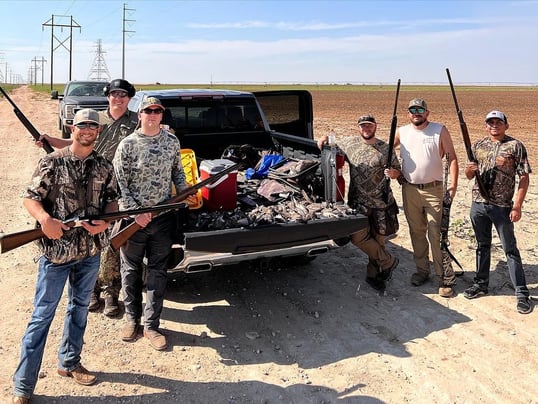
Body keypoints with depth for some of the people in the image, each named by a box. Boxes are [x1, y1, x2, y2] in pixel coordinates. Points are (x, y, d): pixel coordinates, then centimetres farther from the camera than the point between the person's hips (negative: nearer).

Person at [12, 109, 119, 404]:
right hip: (56, 250, -4)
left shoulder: (105, 167, 3)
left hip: (90, 251, 5)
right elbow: (30, 198, -9)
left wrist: (105, 222, -12)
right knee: (42, 315, 1)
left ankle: (69, 363, 37)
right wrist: (44, 219, -29)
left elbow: (112, 200, 9)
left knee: (79, 308, 18)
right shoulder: (52, 162, -8)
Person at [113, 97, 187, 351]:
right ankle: (132, 318, 30)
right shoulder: (127, 145, -7)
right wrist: (136, 212, -15)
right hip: (134, 217, -2)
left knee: (158, 272, 7)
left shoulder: (172, 142, 4)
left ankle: (151, 325, 18)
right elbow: (120, 184, -8)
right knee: (131, 270, 11)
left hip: (163, 216, 3)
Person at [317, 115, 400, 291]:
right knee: (358, 237, -11)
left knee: (378, 238, 8)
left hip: (381, 202, -1)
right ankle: (388, 262, 10)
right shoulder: (350, 143, 5)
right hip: (358, 201, 1)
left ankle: (373, 274, 28)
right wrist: (326, 139, 3)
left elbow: (397, 169, 6)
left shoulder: (385, 148, -1)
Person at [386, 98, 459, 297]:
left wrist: (453, 184, -13)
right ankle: (422, 270, 27)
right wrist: (394, 170, 3)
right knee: (416, 232, 12)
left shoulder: (440, 130, -2)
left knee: (437, 234, -6)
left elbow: (452, 157, -3)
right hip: (409, 190, 4)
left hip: (434, 190, -3)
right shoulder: (401, 132, 6)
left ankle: (445, 278, 3)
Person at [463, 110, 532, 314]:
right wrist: (470, 169, -12)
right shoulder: (478, 145, 8)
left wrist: (517, 206, -13)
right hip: (478, 204, 4)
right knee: (482, 245, 15)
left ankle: (522, 293, 8)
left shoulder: (515, 146, -4)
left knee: (510, 249, 1)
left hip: (502, 206, -4)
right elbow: (469, 175, 13)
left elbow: (524, 178, -7)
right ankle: (481, 284, 27)